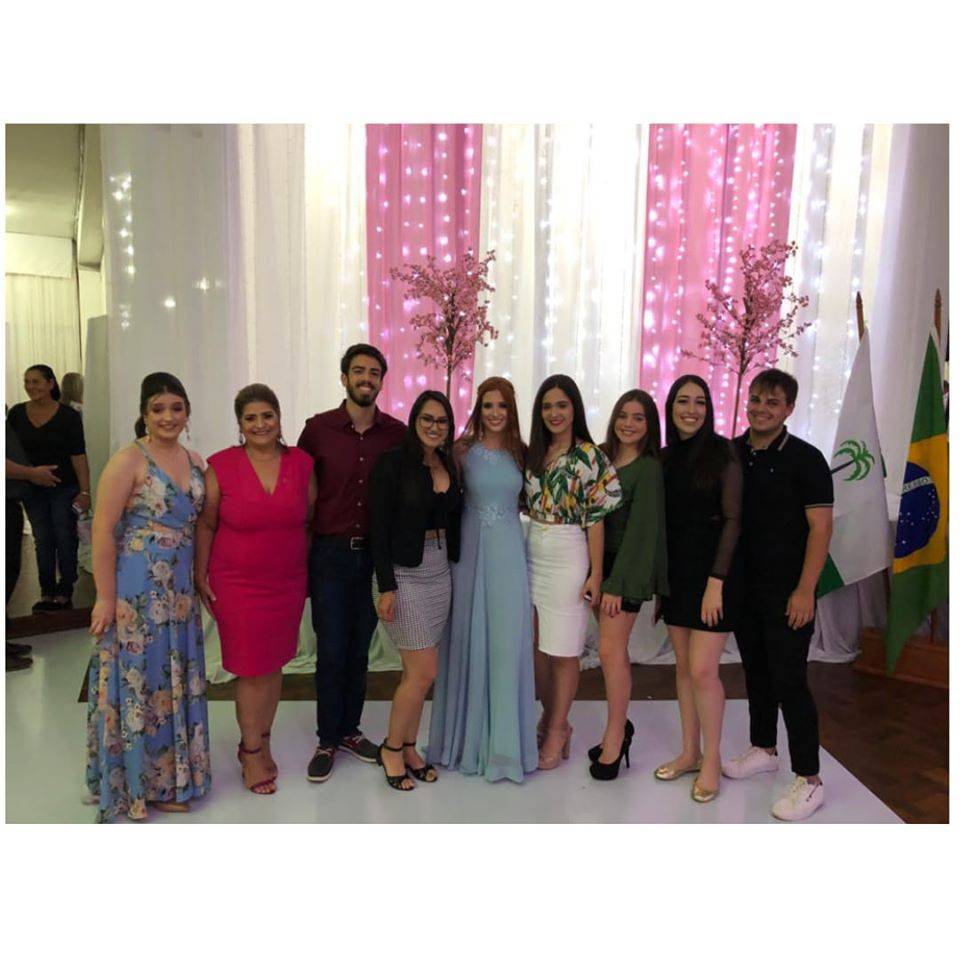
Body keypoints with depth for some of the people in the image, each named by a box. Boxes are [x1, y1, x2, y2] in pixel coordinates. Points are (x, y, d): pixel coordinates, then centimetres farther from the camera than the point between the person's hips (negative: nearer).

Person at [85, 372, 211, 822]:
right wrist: (105, 598, -15)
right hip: (135, 592, -6)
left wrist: (199, 582, 9)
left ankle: (167, 777, 33)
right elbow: (102, 531, -13)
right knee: (137, 683, 6)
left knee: (174, 681, 15)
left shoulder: (195, 462, 8)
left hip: (179, 591, 6)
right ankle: (135, 782, 26)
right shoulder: (128, 460, -11)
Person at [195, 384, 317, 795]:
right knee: (251, 669, 5)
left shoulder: (301, 463, -1)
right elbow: (205, 525, -1)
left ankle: (260, 742, 35)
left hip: (288, 583, 3)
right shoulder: (222, 466, -8)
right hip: (238, 584, -2)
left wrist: (312, 572, 9)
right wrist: (200, 576, -1)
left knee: (274, 665, 14)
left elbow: (311, 518, 8)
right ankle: (251, 753, 27)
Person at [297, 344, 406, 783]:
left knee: (359, 648, 14)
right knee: (330, 651, 5)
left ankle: (350, 729, 31)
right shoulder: (318, 429, -3)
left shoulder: (397, 434, 0)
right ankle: (327, 740, 22)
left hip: (375, 553, 2)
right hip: (330, 552, -1)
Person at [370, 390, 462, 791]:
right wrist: (386, 586, -16)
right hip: (404, 574, -6)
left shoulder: (449, 465, 9)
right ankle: (391, 747, 18)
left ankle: (408, 748, 29)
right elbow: (379, 528, -12)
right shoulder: (393, 462, -10)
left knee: (415, 671, 13)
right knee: (424, 672, -4)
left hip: (440, 572, 6)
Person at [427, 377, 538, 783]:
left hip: (509, 554, 2)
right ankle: (468, 735, 26)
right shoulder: (462, 451, -1)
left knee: (507, 645, 5)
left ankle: (504, 739, 20)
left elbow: (529, 502, 13)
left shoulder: (521, 453, 6)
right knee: (468, 641, 7)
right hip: (470, 551, -1)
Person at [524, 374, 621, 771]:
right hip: (532, 555, 5)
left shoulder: (589, 456, -7)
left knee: (562, 651, 5)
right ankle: (551, 718, 31)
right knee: (534, 646, 10)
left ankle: (557, 730, 21)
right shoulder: (533, 453, 8)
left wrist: (596, 573, -10)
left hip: (568, 559, -5)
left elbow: (595, 519, -9)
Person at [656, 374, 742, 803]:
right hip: (675, 569, 6)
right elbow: (664, 521, 10)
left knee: (703, 670, -4)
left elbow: (732, 519, -11)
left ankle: (711, 760, 16)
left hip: (711, 569, -5)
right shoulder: (666, 457, 8)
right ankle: (689, 752, 27)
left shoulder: (722, 452, -8)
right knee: (684, 667, 12)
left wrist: (716, 580, -17)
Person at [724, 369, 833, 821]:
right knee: (756, 670, 17)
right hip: (743, 585, 5)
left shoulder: (805, 459, -9)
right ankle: (763, 749, 35)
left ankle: (809, 781, 11)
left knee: (789, 679, -2)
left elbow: (821, 526, -11)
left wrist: (805, 590, -17)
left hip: (786, 592, -5)